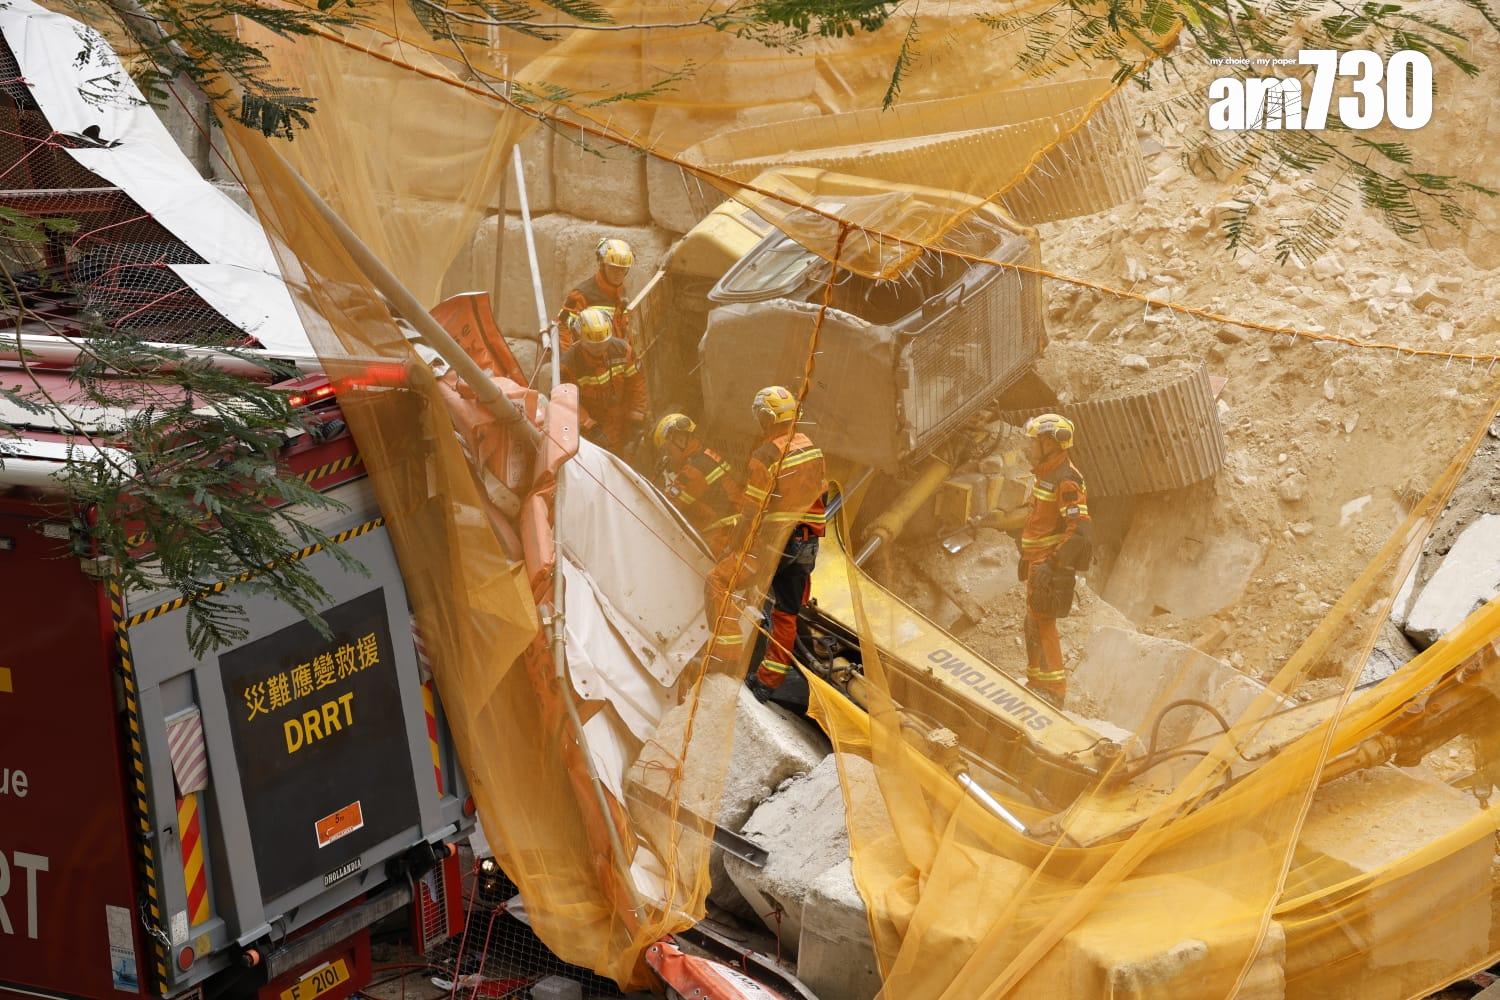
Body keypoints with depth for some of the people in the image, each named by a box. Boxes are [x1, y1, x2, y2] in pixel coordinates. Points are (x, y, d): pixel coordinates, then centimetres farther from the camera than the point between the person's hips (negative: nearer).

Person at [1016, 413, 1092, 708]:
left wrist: (1055, 564, -26)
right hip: (1038, 561, 10)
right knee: (1033, 622, 15)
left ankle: (1054, 688, -4)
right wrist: (1027, 556, 27)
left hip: (1052, 562, -10)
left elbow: (1079, 530, -23)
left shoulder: (1066, 481, -18)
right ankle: (1036, 681, 26)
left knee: (1042, 622, -9)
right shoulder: (1045, 475, 14)